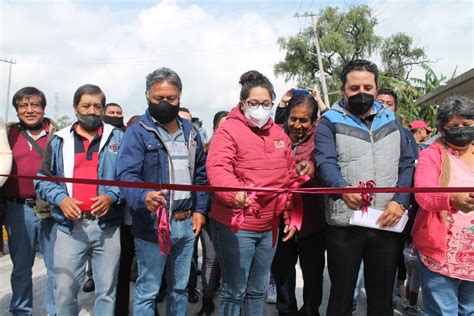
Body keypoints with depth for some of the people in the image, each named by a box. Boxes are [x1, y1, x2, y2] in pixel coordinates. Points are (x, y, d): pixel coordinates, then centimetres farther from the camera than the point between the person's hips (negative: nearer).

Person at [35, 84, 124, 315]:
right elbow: (43, 179, 9)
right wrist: (60, 199, -9)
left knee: (106, 290, 10)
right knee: (64, 290, 7)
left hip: (107, 225, -1)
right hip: (70, 225, 1)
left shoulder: (118, 138, 6)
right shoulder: (59, 140, 9)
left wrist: (111, 196, -14)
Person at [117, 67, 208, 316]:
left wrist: (200, 209, 6)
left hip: (187, 224, 6)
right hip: (152, 226, -5)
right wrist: (143, 197, -41)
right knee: (147, 292, 7)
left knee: (180, 288, 20)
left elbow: (200, 174, 16)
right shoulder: (138, 132, -9)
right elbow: (126, 174, -20)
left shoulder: (190, 132, 9)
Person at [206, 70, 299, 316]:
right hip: (235, 225, -6)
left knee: (257, 290, 20)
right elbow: (217, 169, -25)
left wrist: (291, 216, 12)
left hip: (270, 226, 6)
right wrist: (235, 192, -44)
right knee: (234, 291, 4)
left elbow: (289, 179, 15)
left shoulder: (279, 134, 10)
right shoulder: (228, 131, -9)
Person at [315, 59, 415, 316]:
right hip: (344, 224, -3)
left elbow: (408, 163, 8)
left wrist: (400, 201, -7)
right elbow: (326, 163, -15)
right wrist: (343, 188, -35)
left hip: (387, 223, 4)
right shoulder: (330, 122, -1)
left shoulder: (390, 120, 12)